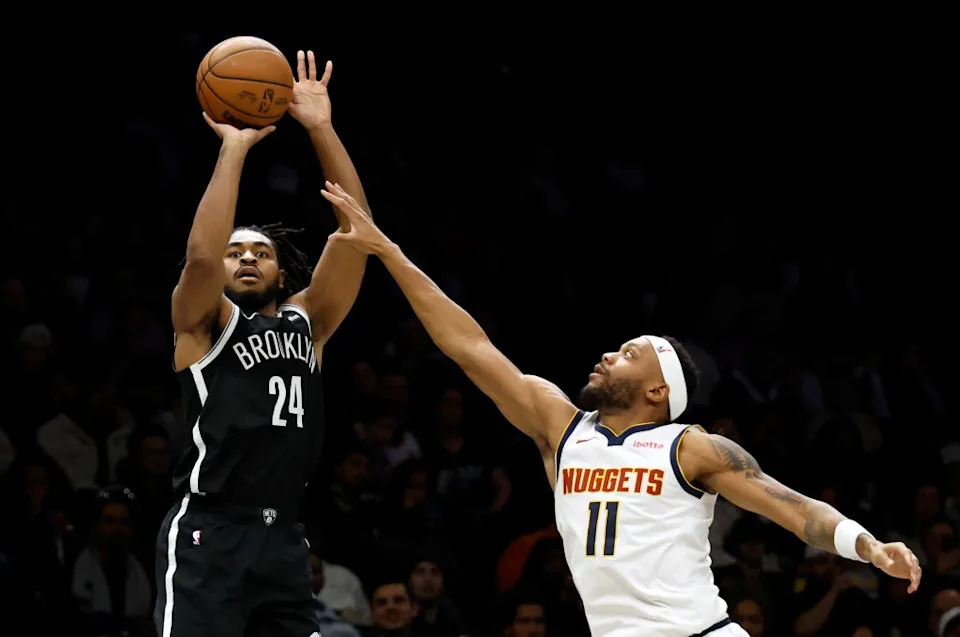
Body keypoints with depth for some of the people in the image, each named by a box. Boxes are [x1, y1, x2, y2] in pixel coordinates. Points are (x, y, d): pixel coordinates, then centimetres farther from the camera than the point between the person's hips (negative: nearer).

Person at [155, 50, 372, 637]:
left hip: (283, 539, 5)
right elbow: (201, 253, -17)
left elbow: (353, 229, 6)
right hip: (209, 534, -5)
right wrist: (234, 147, -13)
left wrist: (322, 130, -2)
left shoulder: (306, 321, 17)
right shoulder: (206, 321, 5)